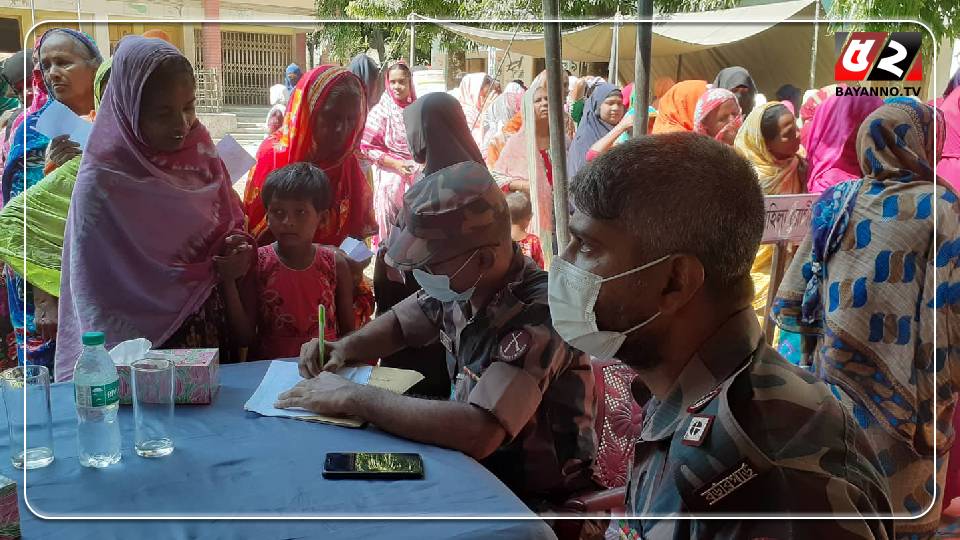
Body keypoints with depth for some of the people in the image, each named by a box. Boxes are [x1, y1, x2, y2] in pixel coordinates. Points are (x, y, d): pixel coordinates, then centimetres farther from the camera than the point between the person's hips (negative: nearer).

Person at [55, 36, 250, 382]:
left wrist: (234, 243, -10)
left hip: (214, 325, 5)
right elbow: (96, 294, -14)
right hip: (150, 333, -5)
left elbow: (229, 218, 9)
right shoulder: (102, 182, -19)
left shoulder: (199, 149, -4)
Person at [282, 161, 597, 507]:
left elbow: (478, 434, -41)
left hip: (536, 497, -6)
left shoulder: (540, 316, -31)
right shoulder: (461, 286, -7)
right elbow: (400, 323, 13)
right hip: (479, 467, 6)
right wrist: (345, 348, -8)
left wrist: (353, 398, -32)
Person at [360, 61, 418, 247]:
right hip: (390, 177, -4)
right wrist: (396, 164, -15)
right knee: (390, 228, -2)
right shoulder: (381, 111, -6)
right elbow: (366, 148, -8)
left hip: (415, 177, 4)